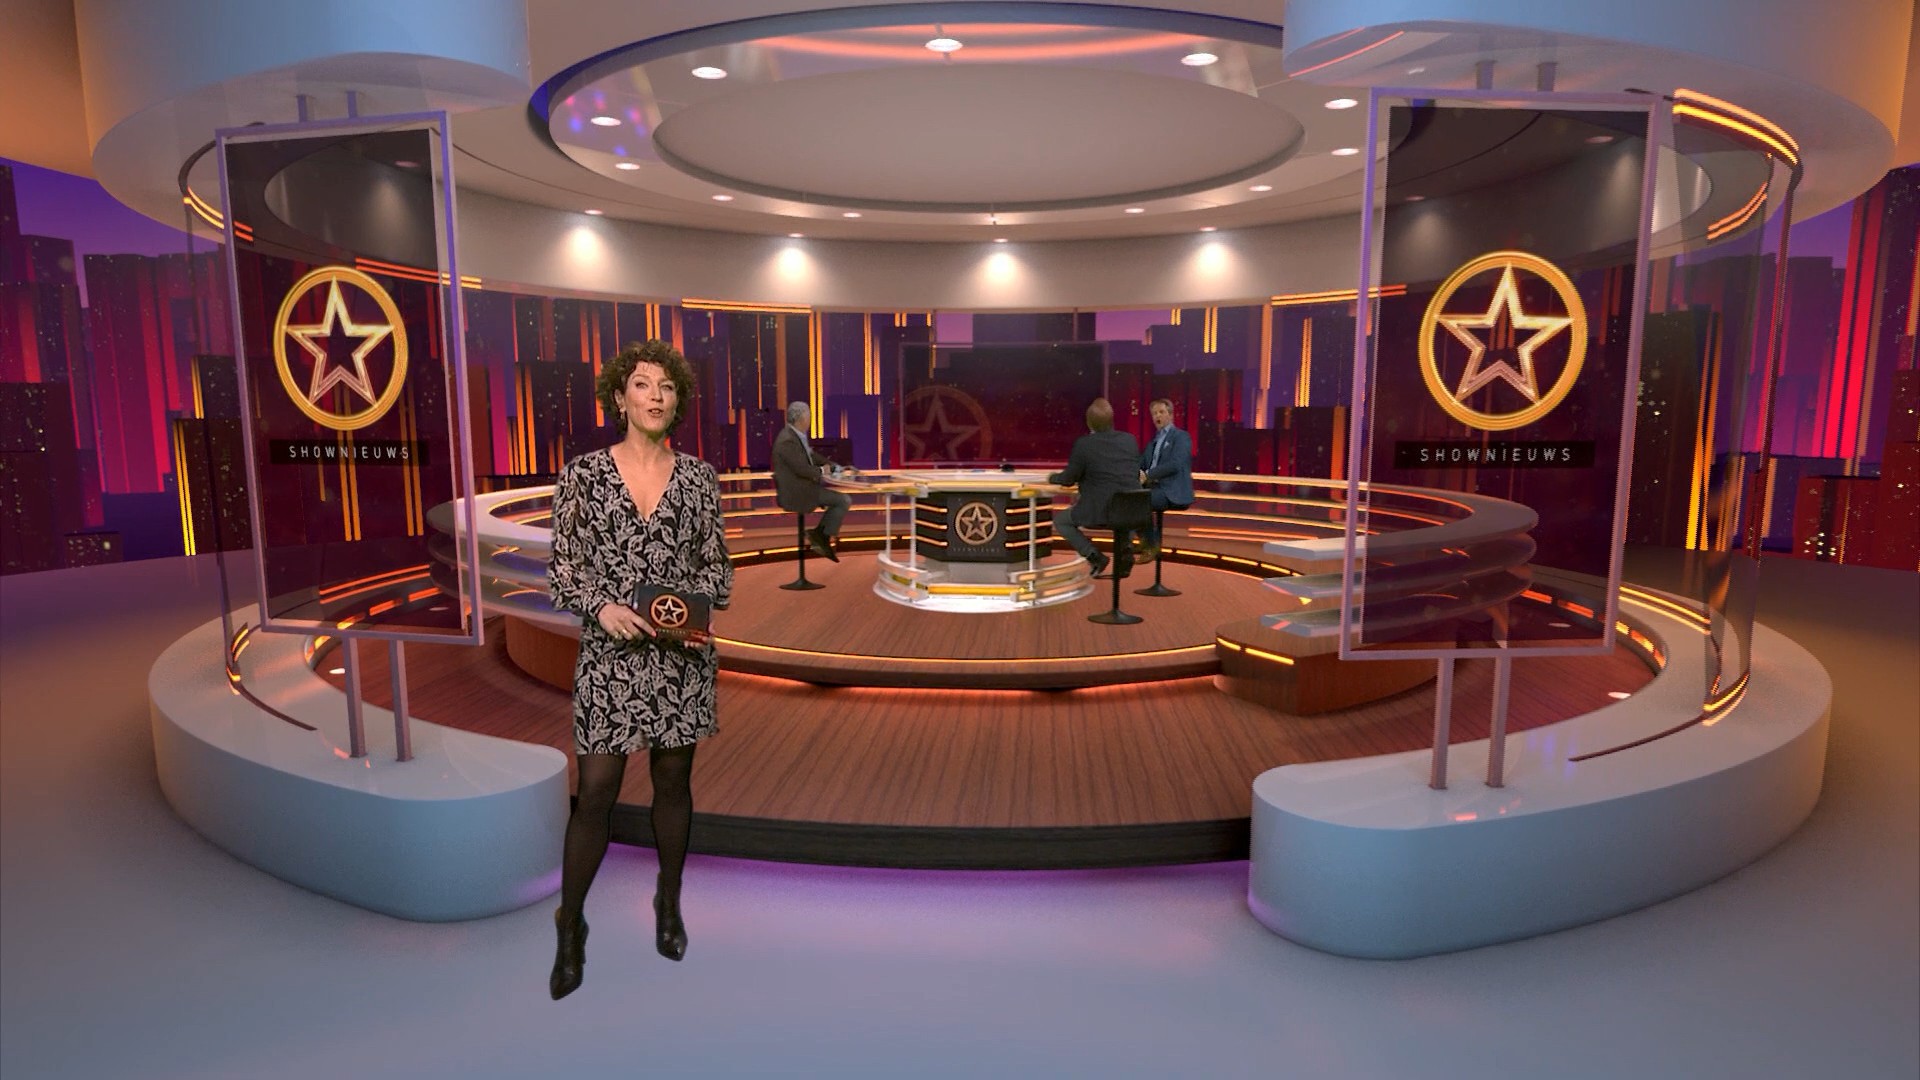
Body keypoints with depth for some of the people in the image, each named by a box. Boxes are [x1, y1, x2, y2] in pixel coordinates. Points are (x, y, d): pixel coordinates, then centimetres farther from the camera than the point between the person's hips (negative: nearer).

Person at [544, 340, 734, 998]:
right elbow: (562, 570, -1)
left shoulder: (699, 476, 3)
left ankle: (669, 904, 33)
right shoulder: (584, 473, -2)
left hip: (683, 653, 2)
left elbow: (717, 566, 7)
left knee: (673, 782, 13)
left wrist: (698, 605, -12)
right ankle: (570, 926, 22)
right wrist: (602, 607, -18)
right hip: (611, 653, -2)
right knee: (597, 792, 1)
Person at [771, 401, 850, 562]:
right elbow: (801, 468, -25)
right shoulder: (788, 440, -22)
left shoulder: (796, 435, 10)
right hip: (796, 492, -10)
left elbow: (811, 457, 21)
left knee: (841, 500, 15)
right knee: (844, 501, -9)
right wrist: (821, 474, -8)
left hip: (800, 487, 10)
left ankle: (819, 536, 11)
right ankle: (823, 539, 1)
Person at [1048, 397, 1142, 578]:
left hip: (1101, 511, -5)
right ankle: (1124, 550, 24)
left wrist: (1053, 478, 22)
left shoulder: (1083, 444, -10)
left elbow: (1068, 479, 0)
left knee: (1060, 520, 18)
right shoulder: (1130, 440, 4)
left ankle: (1095, 557, 3)